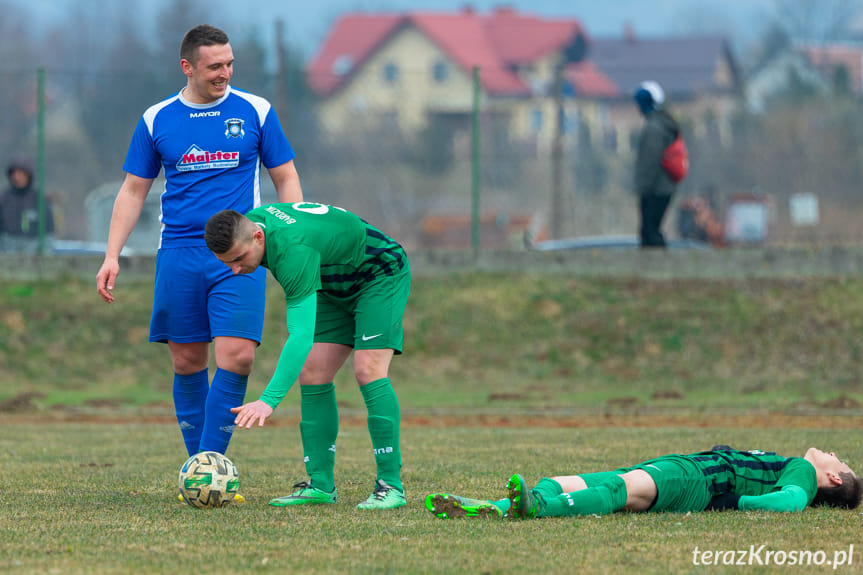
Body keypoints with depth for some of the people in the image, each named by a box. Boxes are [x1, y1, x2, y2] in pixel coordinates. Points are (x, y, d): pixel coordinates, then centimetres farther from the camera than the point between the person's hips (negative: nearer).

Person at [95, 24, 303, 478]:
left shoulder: (255, 112, 4)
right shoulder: (156, 120, 6)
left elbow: (286, 180, 10)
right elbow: (133, 191, 12)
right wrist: (112, 255, 3)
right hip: (178, 254, 2)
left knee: (236, 356, -14)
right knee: (187, 362, 3)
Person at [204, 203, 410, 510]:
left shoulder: (293, 250, -41)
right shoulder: (249, 222, -15)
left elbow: (301, 336, -47)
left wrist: (269, 401, -55)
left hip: (381, 274, -9)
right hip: (337, 285, 9)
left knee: (368, 370, -24)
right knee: (312, 373, -4)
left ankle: (390, 485, -21)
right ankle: (321, 485, -4)